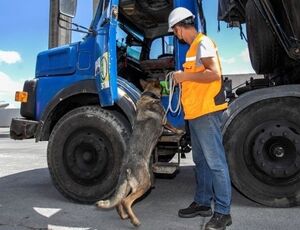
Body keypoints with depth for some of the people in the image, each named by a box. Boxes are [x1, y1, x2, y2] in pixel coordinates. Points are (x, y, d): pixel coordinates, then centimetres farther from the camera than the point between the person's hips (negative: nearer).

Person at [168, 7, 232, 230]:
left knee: (216, 162, -4)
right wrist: (184, 77, 16)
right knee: (201, 161, 16)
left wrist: (185, 76, -13)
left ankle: (223, 212, 5)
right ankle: (202, 202, 28)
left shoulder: (203, 42, -10)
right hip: (196, 112, 10)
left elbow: (214, 74, -21)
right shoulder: (194, 46, 19)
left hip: (207, 111, -10)